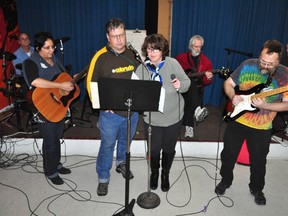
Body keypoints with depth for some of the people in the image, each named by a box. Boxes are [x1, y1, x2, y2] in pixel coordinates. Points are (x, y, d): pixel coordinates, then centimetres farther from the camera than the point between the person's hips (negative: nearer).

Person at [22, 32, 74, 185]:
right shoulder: (31, 62, -15)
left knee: (57, 137, 20)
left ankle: (57, 164, 39)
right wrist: (60, 85, -35)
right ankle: (50, 172, 24)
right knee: (50, 141, 4)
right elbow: (34, 81, -34)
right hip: (44, 109, -7)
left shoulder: (54, 59, 10)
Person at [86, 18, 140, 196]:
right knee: (107, 145, 9)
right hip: (111, 112, -4)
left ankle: (121, 163, 51)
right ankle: (103, 178, 30)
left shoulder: (132, 54, 2)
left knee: (126, 140, 24)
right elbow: (91, 82, -7)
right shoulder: (101, 57, -12)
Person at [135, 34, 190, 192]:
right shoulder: (141, 68, -6)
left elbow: (187, 82, -2)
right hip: (151, 118, 1)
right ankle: (154, 172, 46)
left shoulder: (173, 63, -10)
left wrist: (180, 85, -23)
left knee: (169, 149, 17)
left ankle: (165, 174, 45)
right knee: (154, 149, 14)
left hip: (173, 116, 0)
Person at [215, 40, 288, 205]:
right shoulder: (247, 65, -8)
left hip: (262, 128, -1)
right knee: (228, 154, 14)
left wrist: (265, 106, -29)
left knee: (259, 161, 15)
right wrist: (233, 97, -19)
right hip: (236, 120, 1)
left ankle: (257, 189, 41)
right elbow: (228, 83, 1)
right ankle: (226, 181, 39)